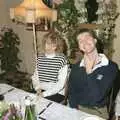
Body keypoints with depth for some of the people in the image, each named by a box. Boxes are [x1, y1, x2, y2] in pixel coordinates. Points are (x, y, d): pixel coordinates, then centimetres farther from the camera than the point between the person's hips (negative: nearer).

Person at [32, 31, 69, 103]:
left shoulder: (62, 59, -9)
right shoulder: (40, 57, 7)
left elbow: (61, 83, -13)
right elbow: (35, 76, 13)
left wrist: (45, 93, -15)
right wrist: (37, 88, -6)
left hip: (56, 93, -4)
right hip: (40, 92, 5)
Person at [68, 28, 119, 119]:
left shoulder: (111, 67, -9)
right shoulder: (75, 68, 3)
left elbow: (97, 96, -14)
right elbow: (72, 94, 2)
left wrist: (89, 71, -9)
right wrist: (75, 112, -11)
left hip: (98, 112, -1)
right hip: (77, 111, 2)